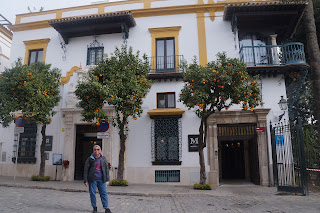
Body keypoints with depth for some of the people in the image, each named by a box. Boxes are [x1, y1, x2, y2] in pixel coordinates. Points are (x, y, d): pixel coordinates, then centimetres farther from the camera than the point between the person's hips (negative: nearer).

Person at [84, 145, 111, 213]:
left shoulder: (103, 159, 4)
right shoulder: (90, 159, -2)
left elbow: (107, 169, 7)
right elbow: (86, 170, 0)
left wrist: (107, 179, 4)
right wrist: (85, 180, -4)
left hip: (101, 179, 1)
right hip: (92, 179, -1)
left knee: (104, 193, -2)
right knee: (92, 193, 4)